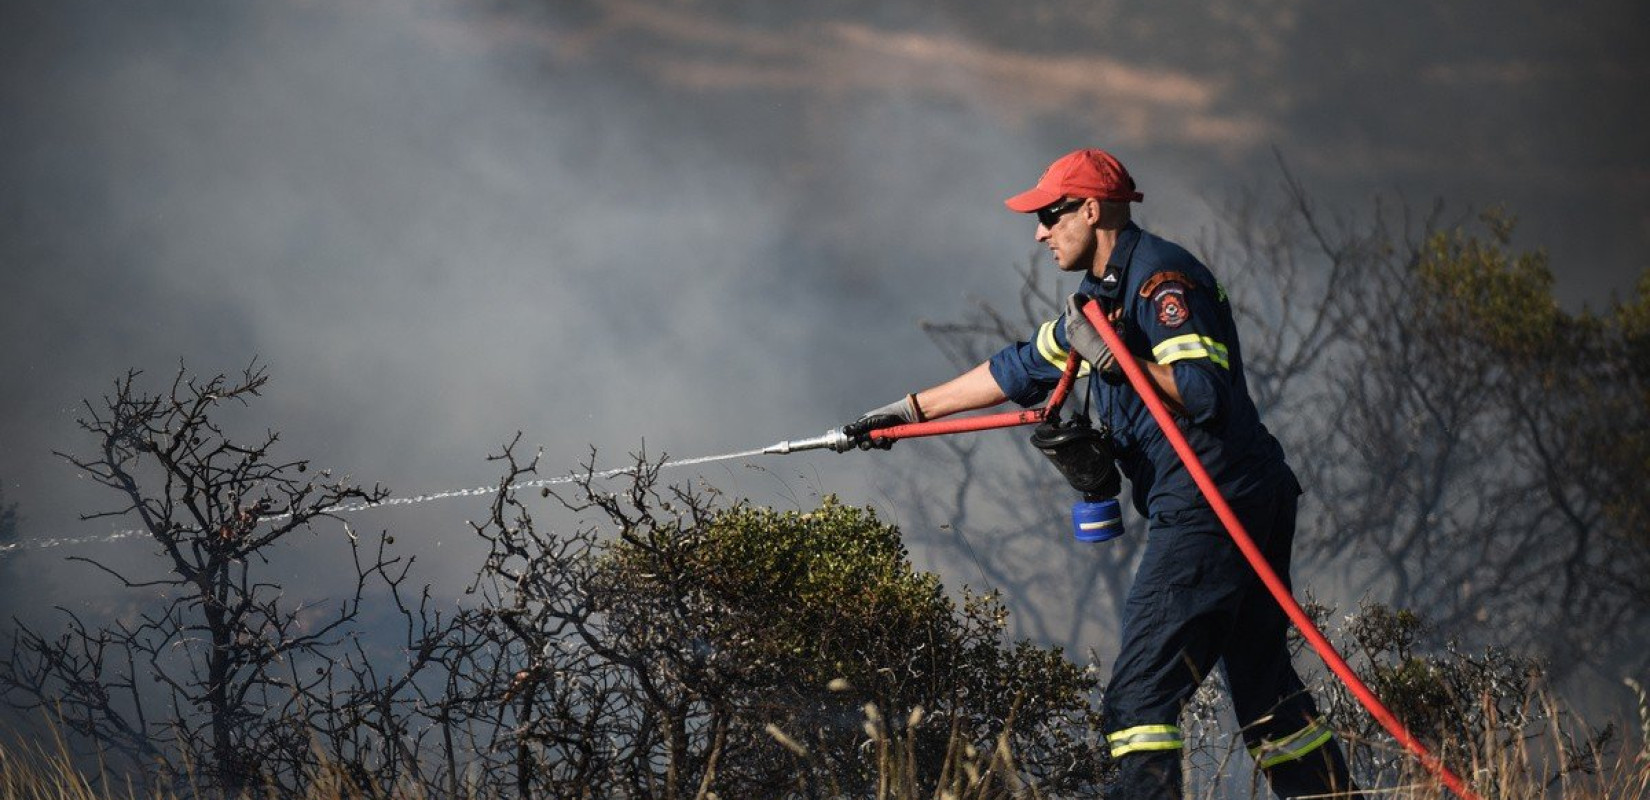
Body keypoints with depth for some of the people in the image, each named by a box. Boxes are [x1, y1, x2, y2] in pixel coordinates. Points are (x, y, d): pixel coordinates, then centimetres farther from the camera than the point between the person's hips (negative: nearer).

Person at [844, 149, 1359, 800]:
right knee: (1262, 684, 13)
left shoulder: (1162, 276, -12)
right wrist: (910, 410, 29)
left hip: (1212, 507, -11)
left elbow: (1203, 391, -23)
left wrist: (1112, 356, -21)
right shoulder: (1105, 292, 20)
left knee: (1141, 692, -13)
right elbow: (1020, 370, 28)